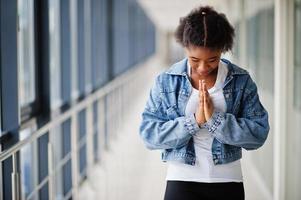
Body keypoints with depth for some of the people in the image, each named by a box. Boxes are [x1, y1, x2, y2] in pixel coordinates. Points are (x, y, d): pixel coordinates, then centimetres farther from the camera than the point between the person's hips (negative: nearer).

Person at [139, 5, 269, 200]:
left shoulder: (241, 81, -3)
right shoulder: (166, 81, -3)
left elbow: (259, 133, -8)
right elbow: (149, 133, -8)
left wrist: (214, 118, -20)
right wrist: (194, 121, -19)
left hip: (228, 182, 1)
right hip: (182, 181, -1)